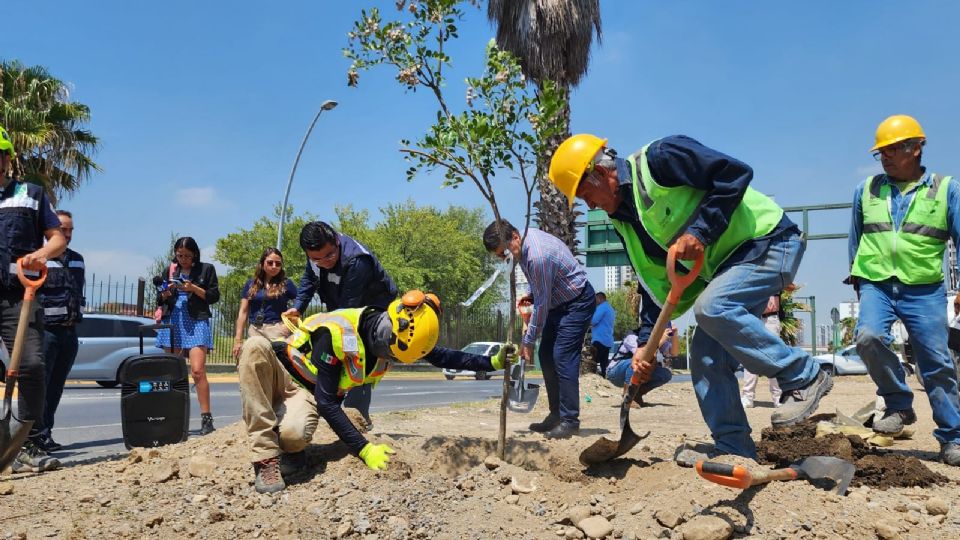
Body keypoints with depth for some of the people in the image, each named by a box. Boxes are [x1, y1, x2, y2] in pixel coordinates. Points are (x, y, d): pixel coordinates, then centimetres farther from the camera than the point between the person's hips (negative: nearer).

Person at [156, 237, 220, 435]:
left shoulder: (206, 269, 6)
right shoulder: (170, 270, 16)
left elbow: (214, 296, 2)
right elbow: (161, 299, 19)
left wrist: (194, 288, -12)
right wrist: (166, 293, -3)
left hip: (196, 322, -4)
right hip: (172, 322, 4)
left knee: (197, 370, -14)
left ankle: (206, 418, -12)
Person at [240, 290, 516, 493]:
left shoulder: (396, 337, -13)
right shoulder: (336, 332, -34)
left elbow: (442, 357, -1)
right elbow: (326, 403, -31)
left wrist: (493, 362, -8)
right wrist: (365, 450, -33)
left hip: (305, 390, 3)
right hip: (277, 371, -3)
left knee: (294, 436, -36)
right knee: (256, 346, -42)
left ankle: (284, 445, 3)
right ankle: (266, 458, -36)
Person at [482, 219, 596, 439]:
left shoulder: (537, 256, -32)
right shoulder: (526, 238, -3)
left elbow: (542, 303, -25)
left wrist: (528, 340, -18)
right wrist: (530, 295, 2)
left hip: (578, 302, -10)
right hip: (558, 301, 10)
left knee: (563, 358, -15)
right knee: (546, 357, 7)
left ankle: (570, 420, -10)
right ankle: (556, 415, 13)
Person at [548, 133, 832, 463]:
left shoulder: (659, 159, -18)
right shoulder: (624, 219, 8)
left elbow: (735, 173, -23)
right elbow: (655, 282, 10)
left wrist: (699, 231, -25)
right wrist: (647, 342, 3)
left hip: (770, 240, -9)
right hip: (726, 262, 9)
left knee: (711, 307, -29)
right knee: (706, 355, 0)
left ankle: (805, 377, -13)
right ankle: (733, 447, 9)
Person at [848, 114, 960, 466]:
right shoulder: (866, 190, 10)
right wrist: (857, 279, 19)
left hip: (925, 289, -1)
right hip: (876, 285, 1)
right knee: (868, 336, -25)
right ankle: (899, 405, -3)